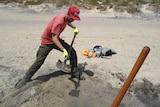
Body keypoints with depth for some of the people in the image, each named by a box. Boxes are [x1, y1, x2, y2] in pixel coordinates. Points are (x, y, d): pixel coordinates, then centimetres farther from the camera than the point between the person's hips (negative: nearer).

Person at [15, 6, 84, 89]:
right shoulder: (59, 21, -32)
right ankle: (26, 78, 13)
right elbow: (54, 38, -38)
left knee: (72, 52, -2)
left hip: (56, 39, 7)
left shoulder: (66, 18, -6)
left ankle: (74, 73, 12)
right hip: (47, 42, -7)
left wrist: (74, 28, 12)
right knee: (39, 62, -7)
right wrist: (64, 50, -46)